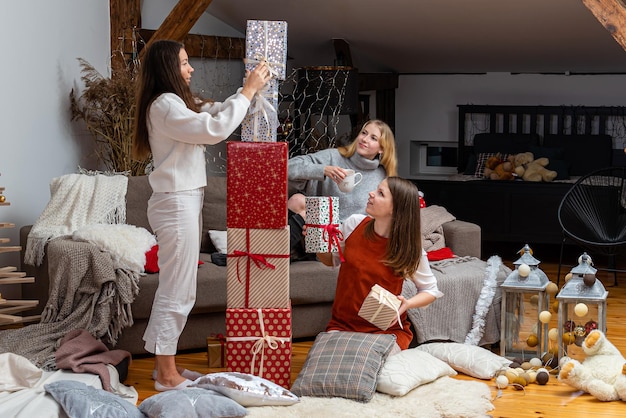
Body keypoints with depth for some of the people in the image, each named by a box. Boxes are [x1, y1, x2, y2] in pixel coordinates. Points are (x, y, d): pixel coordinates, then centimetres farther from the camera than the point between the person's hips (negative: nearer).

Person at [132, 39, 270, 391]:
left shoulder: (178, 103, 16)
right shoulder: (164, 105, -16)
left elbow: (213, 112, 20)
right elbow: (215, 129, -24)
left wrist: (251, 89, 7)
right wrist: (248, 91, -16)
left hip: (185, 201, 10)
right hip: (176, 204, -10)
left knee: (178, 289, 14)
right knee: (177, 291, -5)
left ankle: (167, 365, 22)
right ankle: (167, 376, 1)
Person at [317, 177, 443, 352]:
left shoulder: (410, 250, -11)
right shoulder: (354, 224, -5)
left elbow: (430, 291, 3)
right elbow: (332, 259, 14)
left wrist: (407, 304, -18)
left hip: (387, 330, -2)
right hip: (343, 325, 3)